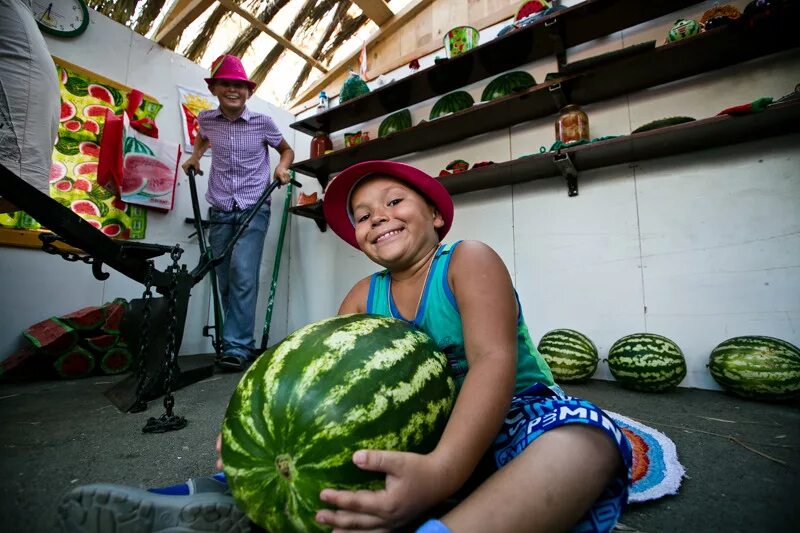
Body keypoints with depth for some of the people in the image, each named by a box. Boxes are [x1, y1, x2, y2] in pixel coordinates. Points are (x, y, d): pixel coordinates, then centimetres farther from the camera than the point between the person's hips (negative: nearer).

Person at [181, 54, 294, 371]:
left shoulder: (262, 122, -3)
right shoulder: (206, 119, 6)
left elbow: (287, 149, 12)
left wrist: (282, 166, -7)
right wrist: (195, 156, 14)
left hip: (253, 210, -4)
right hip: (220, 212, 4)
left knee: (243, 275, -18)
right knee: (226, 281, 5)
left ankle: (237, 347, -11)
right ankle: (239, 342, 17)